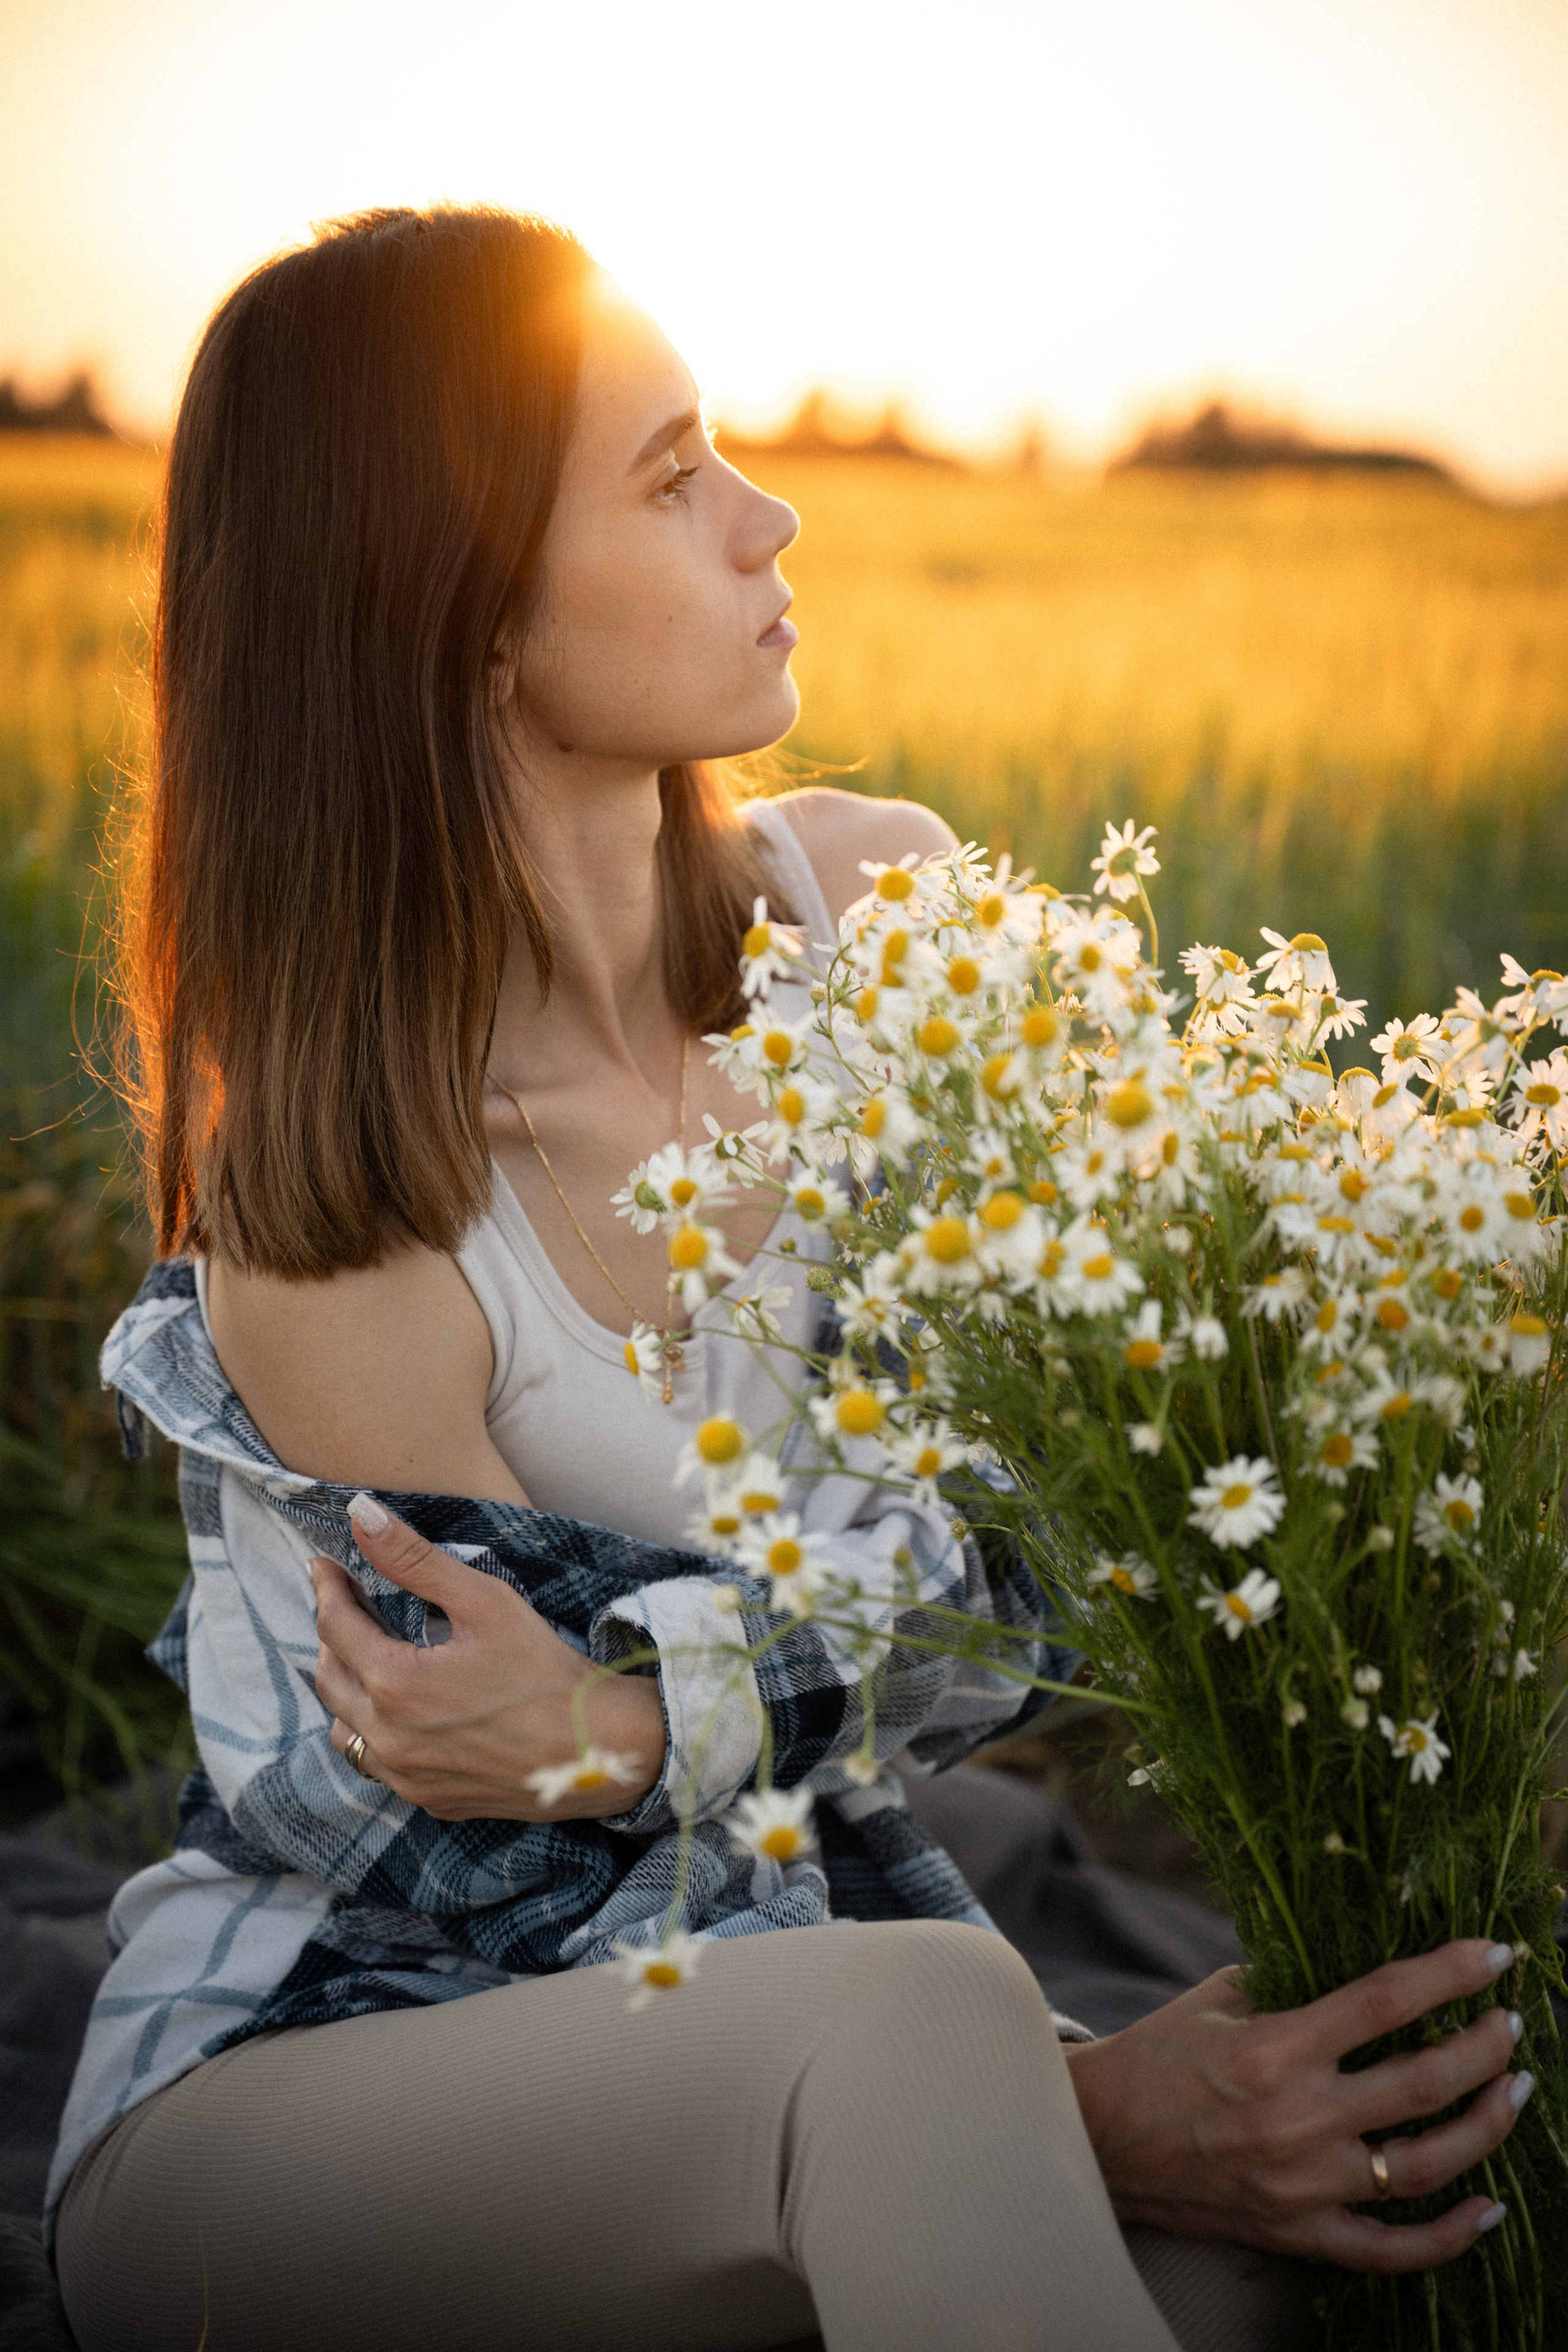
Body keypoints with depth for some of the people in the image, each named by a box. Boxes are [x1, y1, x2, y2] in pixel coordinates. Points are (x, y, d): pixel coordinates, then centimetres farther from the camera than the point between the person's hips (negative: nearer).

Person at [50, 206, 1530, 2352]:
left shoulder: (883, 914, -5)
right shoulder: (321, 1198, -20)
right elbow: (533, 1905, -16)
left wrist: (645, 1728, -26)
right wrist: (1081, 2107, -27)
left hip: (775, 2020, 4)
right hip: (302, 2082, -4)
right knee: (908, 2019, -36)